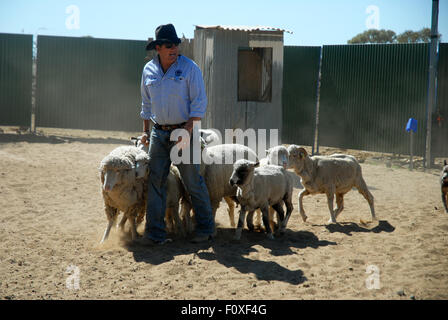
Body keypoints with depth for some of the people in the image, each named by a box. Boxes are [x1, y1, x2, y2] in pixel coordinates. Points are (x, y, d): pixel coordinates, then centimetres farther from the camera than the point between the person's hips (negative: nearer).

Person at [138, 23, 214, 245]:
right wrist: (145, 131, 13)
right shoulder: (149, 70, 8)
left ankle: (205, 228, 14)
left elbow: (199, 103, -9)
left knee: (193, 182, 1)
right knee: (155, 182, 0)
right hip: (158, 132, 4)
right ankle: (155, 233, 5)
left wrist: (187, 131, -16)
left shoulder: (189, 67, -7)